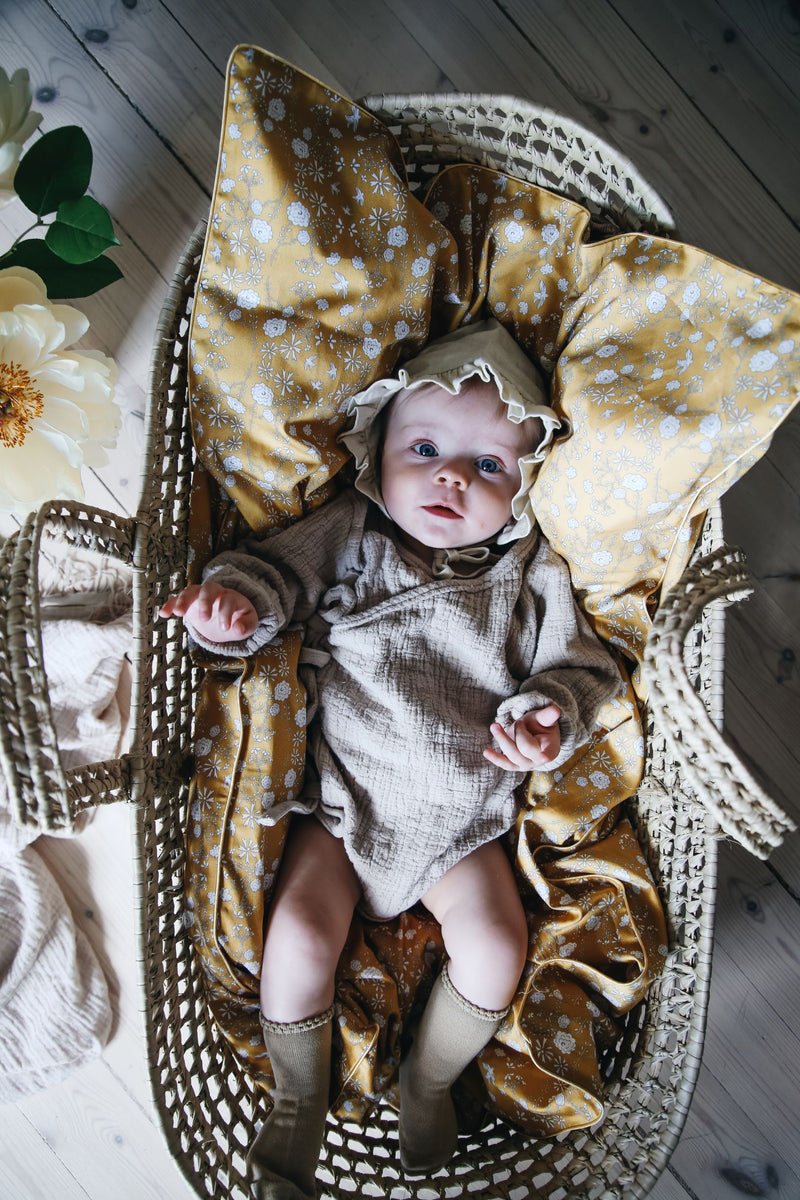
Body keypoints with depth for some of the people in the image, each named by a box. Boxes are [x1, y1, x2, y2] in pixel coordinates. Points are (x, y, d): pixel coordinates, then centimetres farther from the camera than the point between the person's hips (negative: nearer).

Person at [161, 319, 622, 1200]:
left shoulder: (531, 574, 1)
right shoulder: (347, 535, -1)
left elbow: (577, 665, 5)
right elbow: (278, 568, -4)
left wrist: (552, 716, -15)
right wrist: (237, 604, -27)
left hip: (462, 814, 1)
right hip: (343, 797, -1)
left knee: (495, 945, -10)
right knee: (301, 930, -13)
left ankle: (430, 1080, 21)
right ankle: (298, 1105, 16)